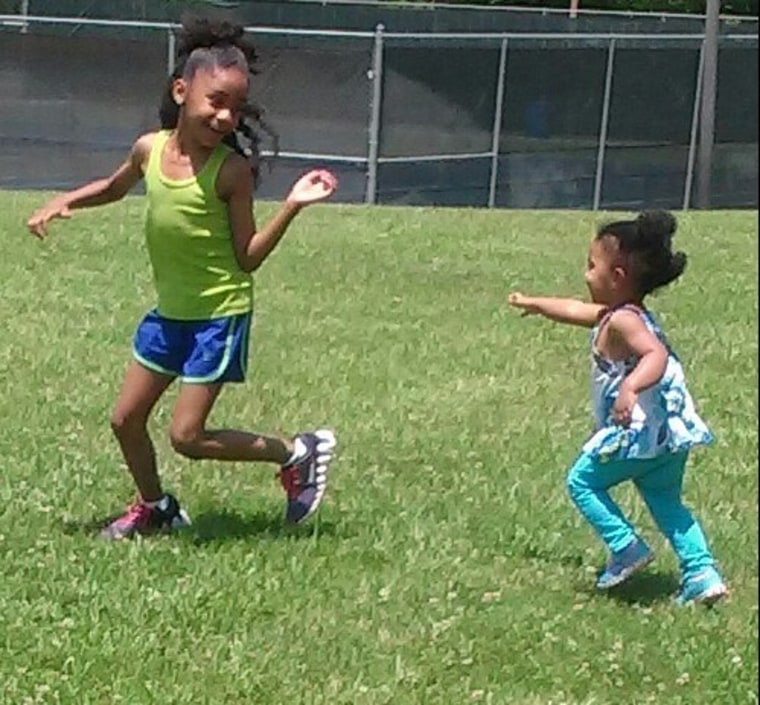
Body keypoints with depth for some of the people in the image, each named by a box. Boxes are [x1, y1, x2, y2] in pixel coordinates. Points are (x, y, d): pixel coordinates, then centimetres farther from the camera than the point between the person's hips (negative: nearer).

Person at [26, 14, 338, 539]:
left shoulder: (231, 171, -19)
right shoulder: (150, 148, -5)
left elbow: (247, 258, -14)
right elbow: (116, 187, 19)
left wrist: (292, 206, -25)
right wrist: (65, 202, 3)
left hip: (220, 316, -6)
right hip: (170, 312, 6)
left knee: (187, 436, -7)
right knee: (126, 420, 13)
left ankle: (297, 453, 9)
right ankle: (155, 508, 37)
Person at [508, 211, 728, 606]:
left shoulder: (622, 321, -13)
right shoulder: (615, 315, 17)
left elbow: (656, 354, -31)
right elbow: (574, 310, 36)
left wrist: (631, 387, -49)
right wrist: (534, 304, 52)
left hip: (640, 430, -9)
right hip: (671, 433, 9)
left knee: (582, 481, 8)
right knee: (666, 502, 17)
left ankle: (627, 548, -1)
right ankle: (702, 573, 5)